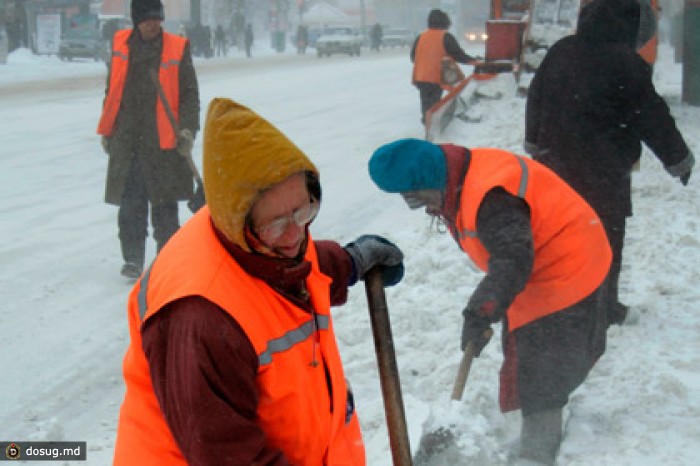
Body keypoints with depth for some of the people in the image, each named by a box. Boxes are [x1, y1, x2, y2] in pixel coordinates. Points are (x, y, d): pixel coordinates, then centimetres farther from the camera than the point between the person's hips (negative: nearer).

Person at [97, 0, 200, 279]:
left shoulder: (177, 48, -2)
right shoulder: (121, 45, 7)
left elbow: (190, 94, 2)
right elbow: (112, 90, 16)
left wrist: (187, 130, -9)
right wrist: (107, 131, 15)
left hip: (163, 142, -2)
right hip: (126, 141, 2)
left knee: (164, 206, 6)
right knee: (130, 206, 2)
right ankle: (132, 260, 12)